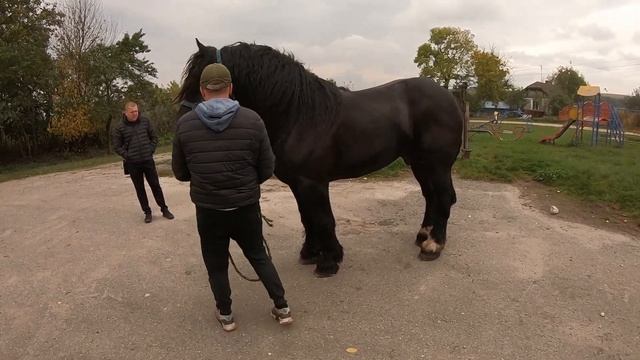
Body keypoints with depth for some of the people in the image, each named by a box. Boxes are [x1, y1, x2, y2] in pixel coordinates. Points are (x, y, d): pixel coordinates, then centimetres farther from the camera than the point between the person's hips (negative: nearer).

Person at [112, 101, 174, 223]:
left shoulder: (145, 121, 0)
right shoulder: (120, 127, -6)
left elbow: (154, 137, 8)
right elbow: (117, 147, -1)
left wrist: (151, 150, -1)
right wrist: (127, 156, -8)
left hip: (148, 160, 1)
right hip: (133, 164, -1)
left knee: (155, 185, 7)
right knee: (140, 189, 8)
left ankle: (164, 209, 18)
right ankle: (147, 212, 19)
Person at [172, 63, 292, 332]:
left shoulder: (184, 124, -8)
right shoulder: (252, 120, -10)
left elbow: (180, 173, 2)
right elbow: (266, 170, -4)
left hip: (208, 209, 0)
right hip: (247, 207, 1)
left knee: (216, 264, 19)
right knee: (258, 256, 22)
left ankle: (225, 315, 33)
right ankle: (282, 308, 27)